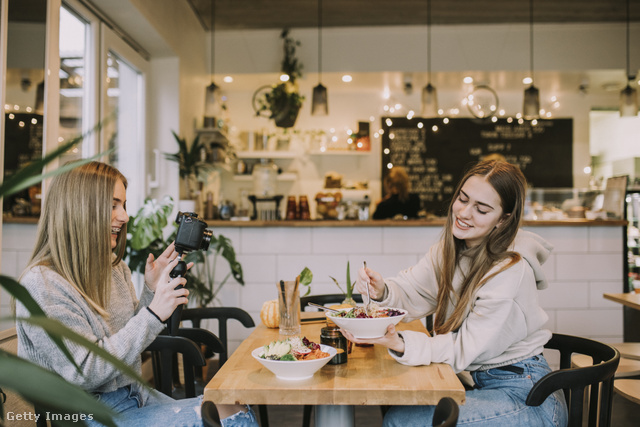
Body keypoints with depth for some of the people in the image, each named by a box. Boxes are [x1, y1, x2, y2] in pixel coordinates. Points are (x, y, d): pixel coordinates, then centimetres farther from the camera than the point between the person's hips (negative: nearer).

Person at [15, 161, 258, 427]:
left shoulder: (113, 268, 7)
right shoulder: (41, 283, -17)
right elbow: (83, 374, -21)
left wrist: (153, 291, -2)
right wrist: (153, 314, -23)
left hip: (135, 395, 7)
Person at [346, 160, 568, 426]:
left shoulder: (511, 271, -23)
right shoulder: (447, 249, 2)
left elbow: (467, 348, -23)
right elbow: (409, 294, -1)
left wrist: (400, 344, -37)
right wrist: (382, 292, -25)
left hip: (525, 396, -7)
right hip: (479, 382, 7)